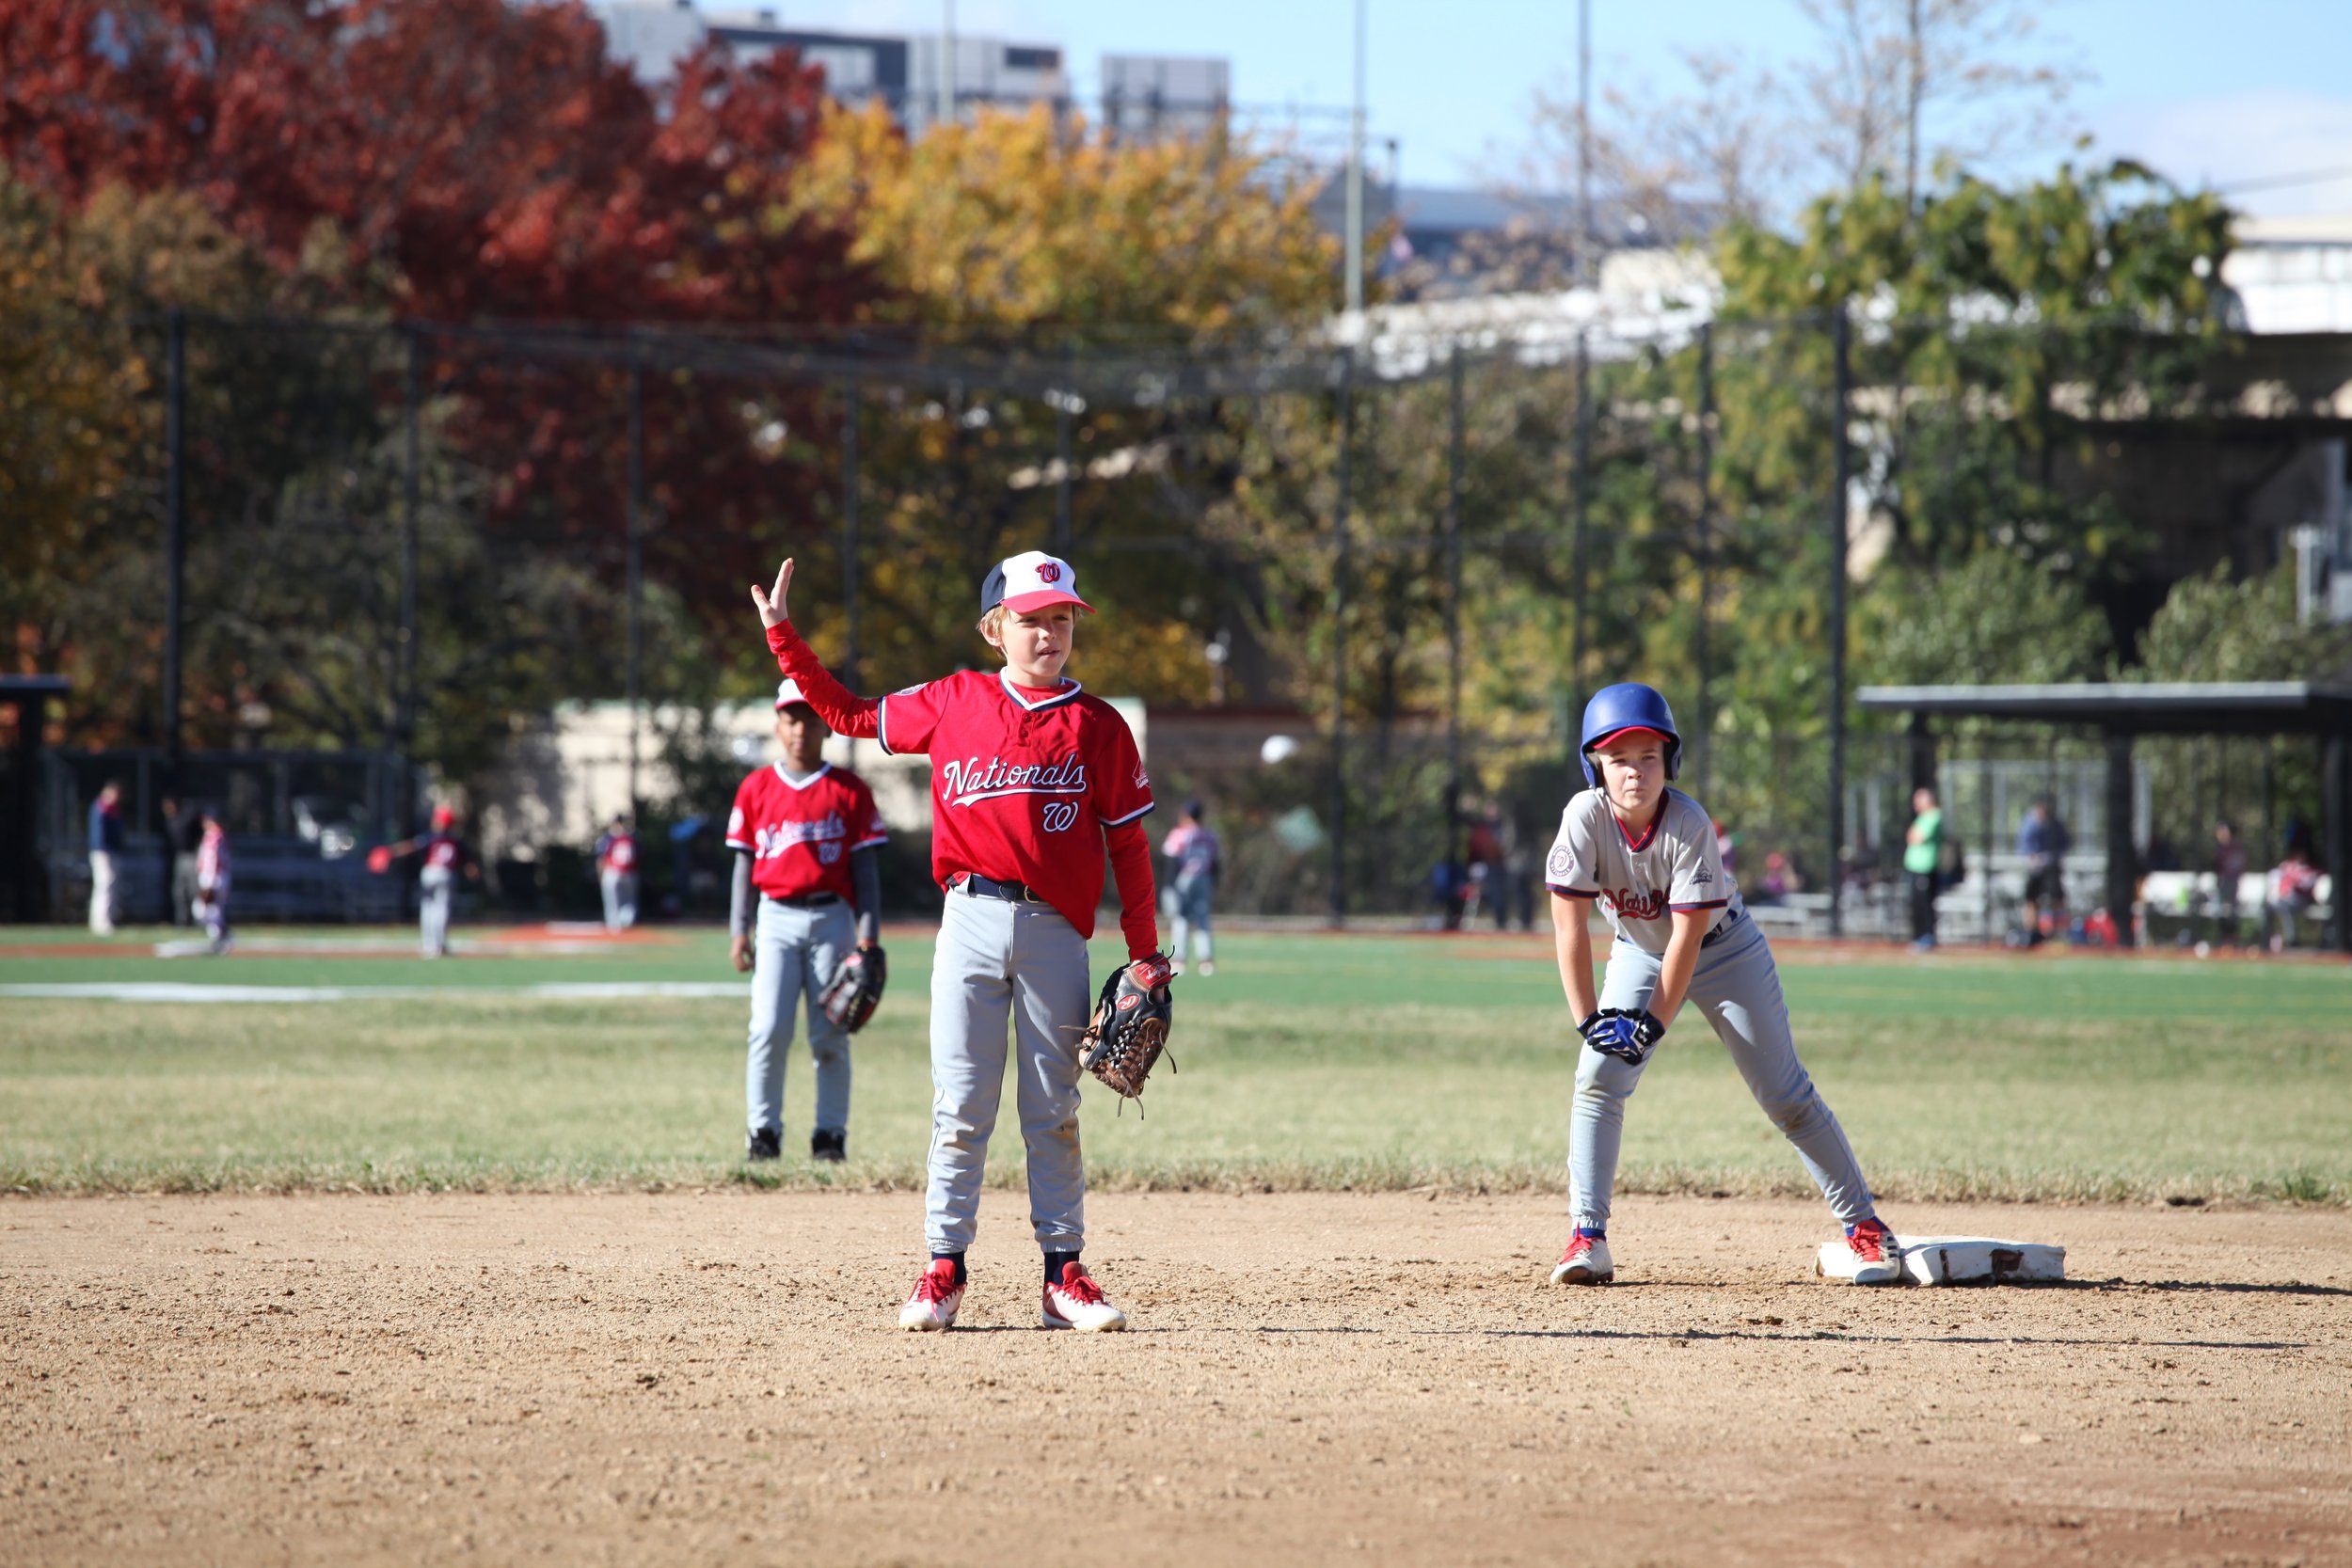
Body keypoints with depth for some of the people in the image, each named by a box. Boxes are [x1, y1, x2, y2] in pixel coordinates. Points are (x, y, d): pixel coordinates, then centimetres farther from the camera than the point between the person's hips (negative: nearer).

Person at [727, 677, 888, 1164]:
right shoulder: (756, 789, 8)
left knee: (831, 1035, 0)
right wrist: (738, 930, 3)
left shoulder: (850, 791, 4)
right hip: (777, 918, 0)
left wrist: (869, 934, -3)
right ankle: (762, 1131, -1)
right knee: (769, 1029, -10)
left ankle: (831, 1136, 6)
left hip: (832, 918, 0)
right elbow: (745, 863, 10)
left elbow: (865, 867, 4)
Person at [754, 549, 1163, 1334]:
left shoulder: (1096, 725, 5)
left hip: (1054, 934, 0)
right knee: (961, 1103, 0)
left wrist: (1145, 953, 4)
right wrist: (781, 634, 11)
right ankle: (944, 1269, 4)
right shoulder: (953, 702, 9)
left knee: (1054, 1110, 3)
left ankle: (1064, 1275, 6)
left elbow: (1128, 842, 7)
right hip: (971, 921, 0)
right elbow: (849, 714, 18)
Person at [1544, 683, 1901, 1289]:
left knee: (1785, 1095, -5)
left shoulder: (1689, 824, -30)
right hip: (1640, 952, 3)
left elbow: (1689, 933, -26)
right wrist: (1589, 1018, -22)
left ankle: (1865, 1225, 2)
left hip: (1721, 948, -3)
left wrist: (1654, 1023, -27)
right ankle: (1588, 1239, -10)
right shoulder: (1585, 817, -24)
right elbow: (1570, 923, -20)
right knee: (1598, 1078, -13)